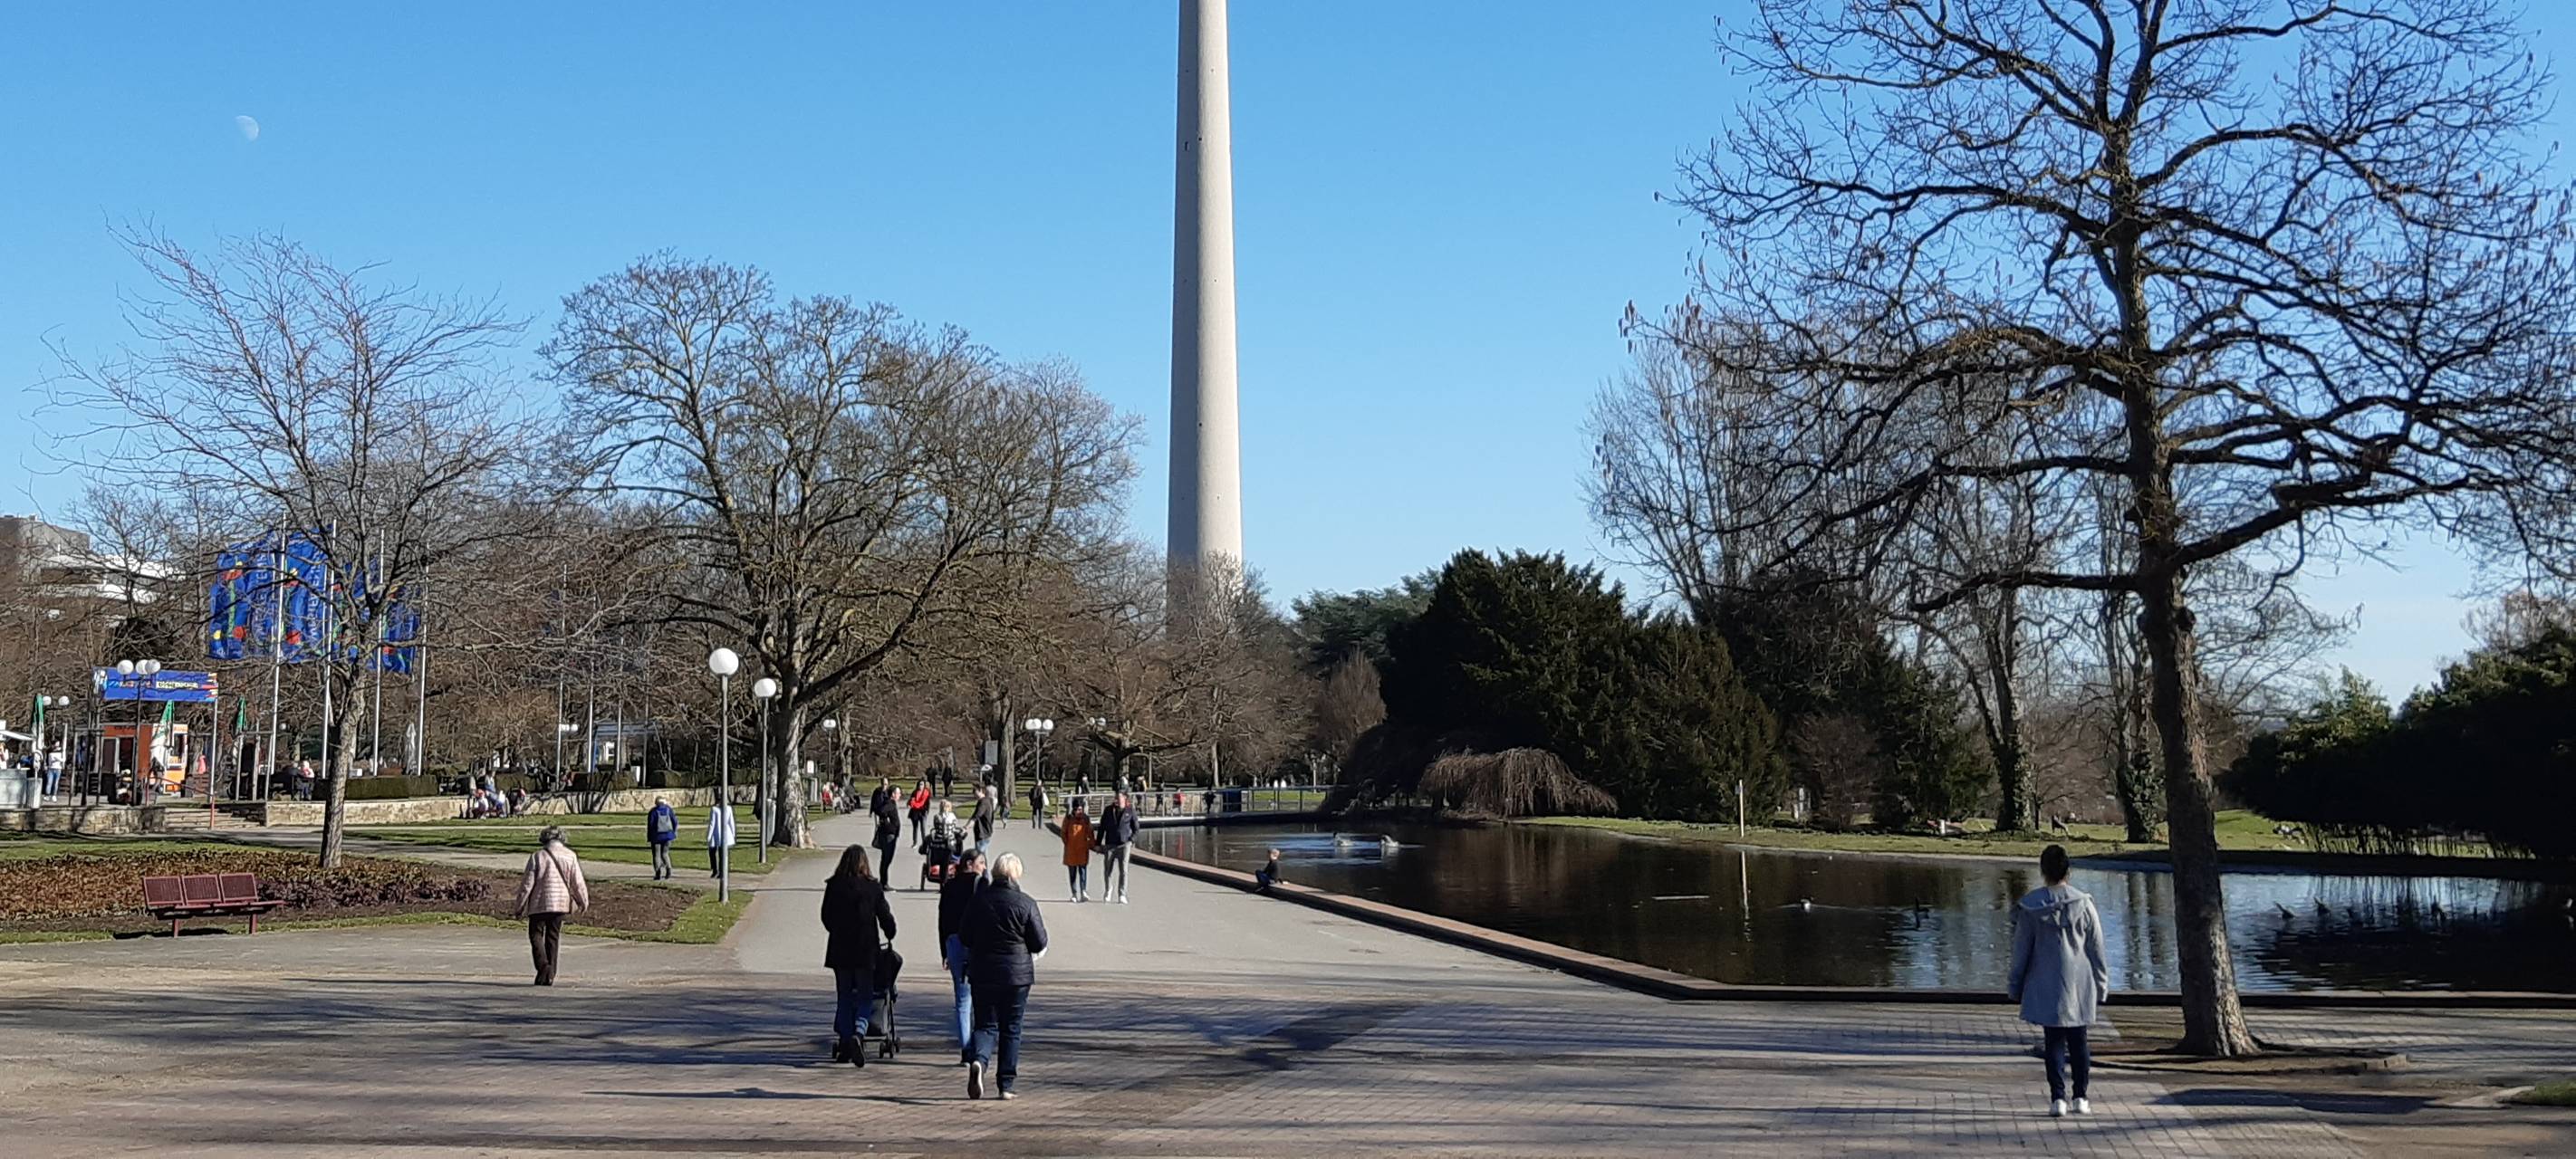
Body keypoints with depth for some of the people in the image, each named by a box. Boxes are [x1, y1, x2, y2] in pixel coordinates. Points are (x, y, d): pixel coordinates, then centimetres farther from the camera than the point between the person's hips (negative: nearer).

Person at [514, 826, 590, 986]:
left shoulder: (537, 857, -6)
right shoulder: (570, 856, 1)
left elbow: (527, 884, -5)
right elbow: (578, 883, 3)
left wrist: (520, 906, 4)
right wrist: (584, 902, 16)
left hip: (539, 903, -3)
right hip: (561, 903, 3)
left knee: (536, 935, 6)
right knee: (553, 937, 11)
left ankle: (543, 966, -16)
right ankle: (550, 976, 11)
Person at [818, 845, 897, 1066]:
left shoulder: (833, 886, -3)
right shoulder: (873, 888, -6)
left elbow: (826, 917, 5)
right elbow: (885, 916, 0)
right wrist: (890, 935, 19)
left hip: (839, 949, 2)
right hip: (865, 950, -2)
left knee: (843, 998, 13)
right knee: (865, 997, 5)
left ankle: (844, 1042, 12)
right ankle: (858, 1033, -19)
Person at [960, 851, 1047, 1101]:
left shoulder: (978, 900, -2)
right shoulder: (1026, 903, -9)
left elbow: (965, 938, 6)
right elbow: (1039, 943, -5)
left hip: (982, 974, 2)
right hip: (1016, 974, -1)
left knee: (985, 1024, 9)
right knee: (1011, 1029, 8)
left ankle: (979, 1061, -20)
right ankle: (1006, 1084, 10)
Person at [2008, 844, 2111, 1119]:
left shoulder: (2030, 907, -8)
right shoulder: (2084, 903, -6)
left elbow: (2021, 950, -1)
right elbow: (2096, 949, 1)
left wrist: (2016, 987, 10)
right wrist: (2101, 985, 12)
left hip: (2045, 987, -1)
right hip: (2079, 985, 1)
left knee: (2054, 1042, 5)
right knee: (2078, 1040, 12)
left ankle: (2058, 1098, -2)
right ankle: (2080, 1097, 14)